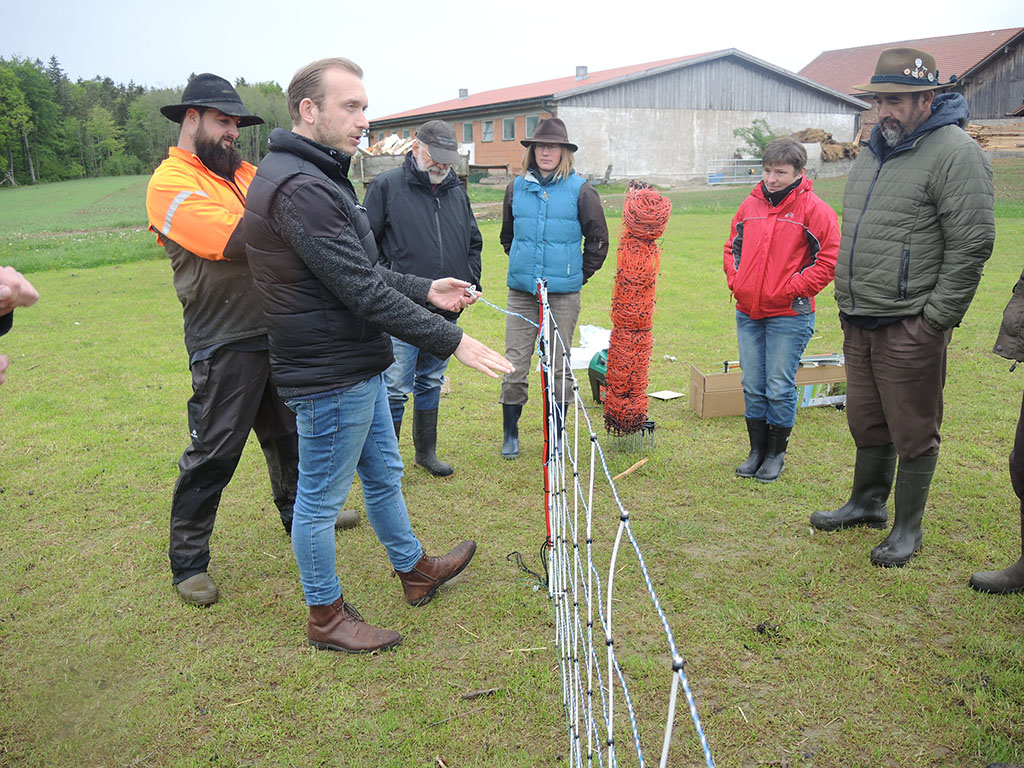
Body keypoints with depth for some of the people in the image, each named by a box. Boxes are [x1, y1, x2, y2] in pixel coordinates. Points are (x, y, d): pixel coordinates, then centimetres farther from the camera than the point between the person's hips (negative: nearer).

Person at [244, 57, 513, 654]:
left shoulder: (319, 178, 13)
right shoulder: (299, 187, -23)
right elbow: (363, 292, -26)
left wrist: (425, 289, 8)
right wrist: (451, 341, -21)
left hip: (359, 368, 11)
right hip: (329, 376, -11)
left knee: (384, 475, 23)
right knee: (321, 498, 7)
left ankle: (416, 570, 42)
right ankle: (326, 616, 25)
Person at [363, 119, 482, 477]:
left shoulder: (456, 191, 13)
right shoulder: (386, 186, -4)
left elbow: (474, 242, 23)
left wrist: (471, 283, 11)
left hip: (446, 312, 6)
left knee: (431, 383, 17)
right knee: (396, 388, -3)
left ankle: (426, 451, 31)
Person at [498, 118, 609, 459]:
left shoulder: (580, 189, -2)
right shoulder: (516, 188, 7)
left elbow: (597, 239, 6)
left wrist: (579, 274, 5)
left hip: (563, 294, -2)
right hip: (521, 292, 2)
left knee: (558, 366, 6)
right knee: (514, 365, 2)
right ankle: (510, 433, 17)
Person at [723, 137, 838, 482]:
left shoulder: (814, 209, -6)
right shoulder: (750, 205, 10)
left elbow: (830, 259, -9)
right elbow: (733, 246, 21)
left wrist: (793, 289, -12)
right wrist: (736, 281, 6)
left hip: (789, 316, -5)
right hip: (747, 313, 5)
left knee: (779, 388, 1)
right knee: (752, 387, 11)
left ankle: (777, 453, 18)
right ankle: (757, 450, 25)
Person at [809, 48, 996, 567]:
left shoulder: (954, 152, -10)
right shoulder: (872, 153, 15)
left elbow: (971, 244, -15)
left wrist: (935, 319, -16)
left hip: (910, 327, -8)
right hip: (859, 323, 8)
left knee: (913, 432, 4)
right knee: (866, 422, 18)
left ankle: (908, 526, 20)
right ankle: (867, 503, 36)